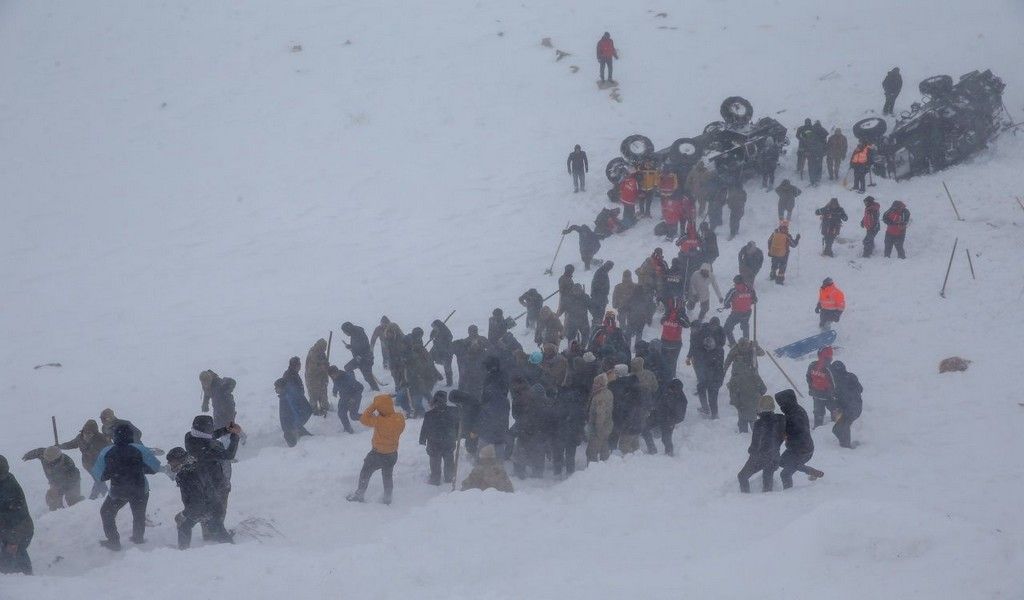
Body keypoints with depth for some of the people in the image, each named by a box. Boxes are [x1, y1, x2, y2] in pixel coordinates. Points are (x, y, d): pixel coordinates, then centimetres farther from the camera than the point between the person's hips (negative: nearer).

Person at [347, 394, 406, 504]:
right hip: (393, 454, 5)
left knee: (365, 472, 17)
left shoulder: (379, 421, -33)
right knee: (388, 475, 23)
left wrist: (373, 406, -23)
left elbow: (364, 419, -24)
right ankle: (387, 497, 32)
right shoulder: (400, 418, -17)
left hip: (378, 454, -5)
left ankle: (360, 494, 26)